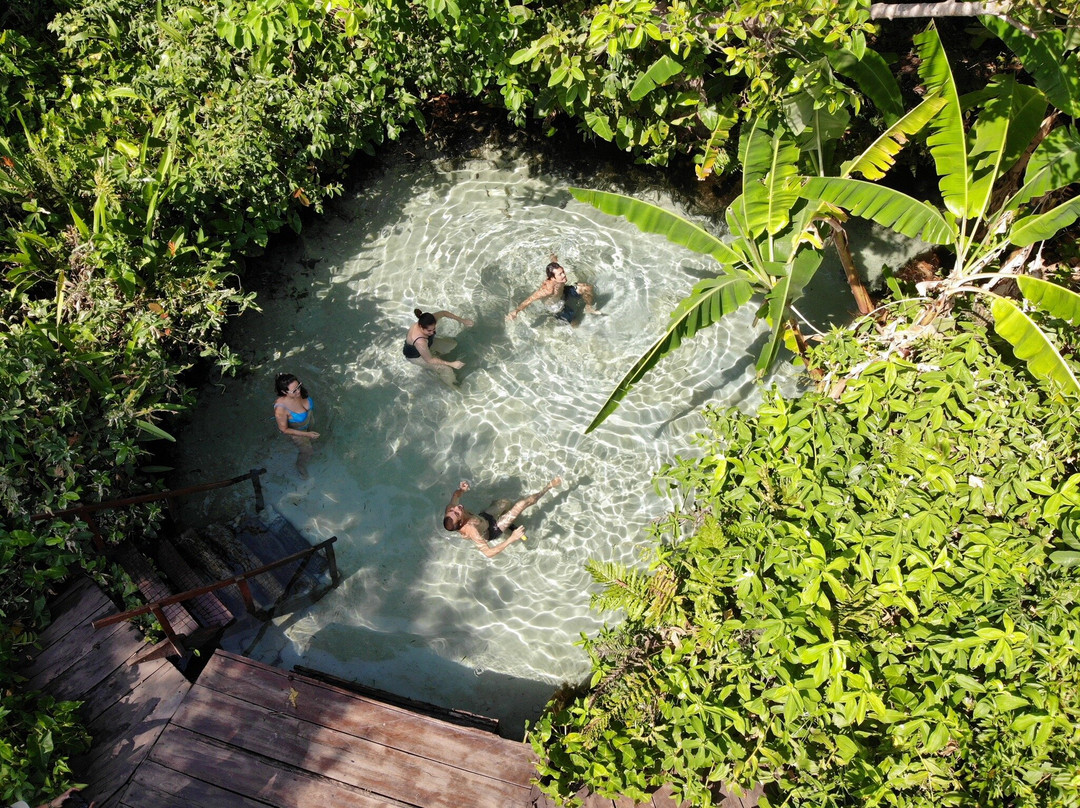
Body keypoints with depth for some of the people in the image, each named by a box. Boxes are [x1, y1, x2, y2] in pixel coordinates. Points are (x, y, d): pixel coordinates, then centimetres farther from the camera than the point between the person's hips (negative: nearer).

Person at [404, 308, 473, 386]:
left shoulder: (429, 322, -31)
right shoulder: (420, 341, -47)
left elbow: (443, 313, -10)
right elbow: (429, 360, -34)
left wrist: (462, 320, -12)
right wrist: (451, 364, -34)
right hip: (416, 356, -7)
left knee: (453, 343, 12)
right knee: (446, 369, -13)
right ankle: (455, 387, 16)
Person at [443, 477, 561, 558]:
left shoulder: (449, 510, -30)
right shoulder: (471, 531, -47)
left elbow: (455, 495, -7)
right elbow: (488, 553, -46)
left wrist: (461, 490, -29)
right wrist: (511, 539, -49)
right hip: (492, 530, -6)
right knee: (522, 504, -4)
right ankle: (548, 487, 19)